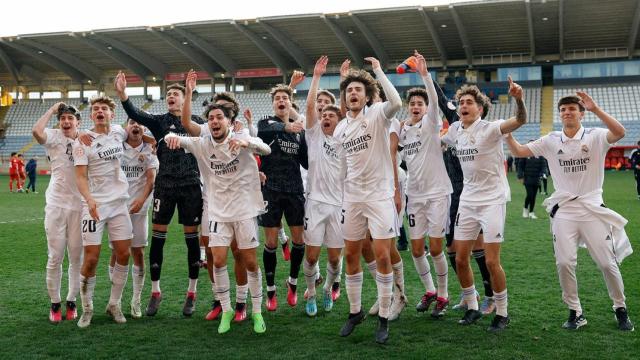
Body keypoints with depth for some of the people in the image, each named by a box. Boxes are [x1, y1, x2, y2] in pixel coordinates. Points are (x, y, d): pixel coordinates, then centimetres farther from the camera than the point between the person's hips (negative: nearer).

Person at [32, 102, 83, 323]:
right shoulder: (54, 137, 1)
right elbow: (36, 131, -21)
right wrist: (52, 110, -11)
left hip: (79, 206, 2)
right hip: (56, 205, -2)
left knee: (77, 258, 7)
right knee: (55, 258, 1)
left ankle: (71, 302, 22)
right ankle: (55, 303, 16)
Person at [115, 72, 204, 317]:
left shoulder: (196, 122, 7)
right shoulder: (160, 121, 5)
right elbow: (136, 115, -12)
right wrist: (122, 94, -27)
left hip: (191, 186, 0)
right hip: (165, 185, 0)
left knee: (192, 237, 5)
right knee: (157, 237, 3)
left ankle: (192, 293, 17)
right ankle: (155, 292, 17)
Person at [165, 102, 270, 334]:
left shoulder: (242, 138, -7)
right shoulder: (202, 144, 0)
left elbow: (267, 149, -23)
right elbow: (178, 139, -9)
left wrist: (245, 143, -44)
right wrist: (172, 137, -34)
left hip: (245, 211, -2)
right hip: (218, 213, 2)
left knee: (250, 263, 3)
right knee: (218, 261, -4)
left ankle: (257, 312, 18)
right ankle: (226, 310, 15)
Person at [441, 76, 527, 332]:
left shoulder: (489, 129, -12)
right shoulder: (455, 130, 6)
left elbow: (520, 120, -30)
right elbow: (438, 140, 28)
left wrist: (518, 99, -48)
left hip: (493, 200, -6)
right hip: (467, 201, 6)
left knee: (492, 262, -5)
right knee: (460, 260, 6)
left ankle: (502, 313, 13)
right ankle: (472, 308, 25)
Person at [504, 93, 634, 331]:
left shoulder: (595, 136, -3)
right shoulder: (551, 141, 7)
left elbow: (619, 132, -23)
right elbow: (519, 151, 6)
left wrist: (595, 109, -32)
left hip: (592, 208, -2)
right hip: (563, 210, 2)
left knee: (607, 262, 2)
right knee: (564, 263, -4)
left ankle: (620, 309, 23)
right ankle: (575, 312, 13)